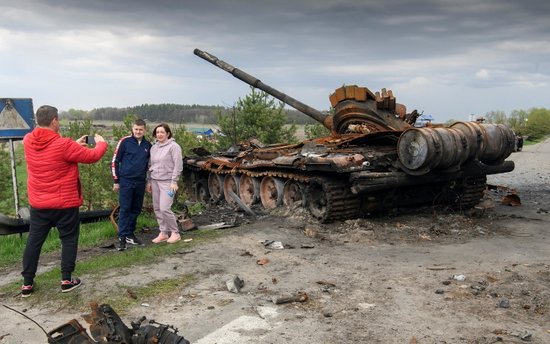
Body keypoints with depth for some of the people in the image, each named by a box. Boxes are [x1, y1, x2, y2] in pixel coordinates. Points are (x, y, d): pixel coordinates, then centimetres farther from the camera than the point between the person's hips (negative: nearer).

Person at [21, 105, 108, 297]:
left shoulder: (28, 141, -2)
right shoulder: (63, 145, -20)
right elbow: (92, 156, -10)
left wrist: (75, 145, 19)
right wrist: (101, 143, 10)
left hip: (38, 204, 5)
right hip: (65, 203, -5)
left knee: (34, 241, 12)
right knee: (69, 239, 10)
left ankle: (27, 283, 17)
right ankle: (66, 280, 13)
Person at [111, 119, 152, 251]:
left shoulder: (148, 145, 9)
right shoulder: (125, 142, -4)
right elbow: (115, 161, -2)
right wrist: (116, 181, -3)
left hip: (140, 183, 5)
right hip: (126, 181, -5)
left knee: (136, 209, 10)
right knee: (124, 209, -4)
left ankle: (130, 235, 21)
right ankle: (122, 237, -1)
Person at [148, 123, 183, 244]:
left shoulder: (173, 146, -7)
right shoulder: (154, 147, 13)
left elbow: (178, 165, -11)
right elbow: (150, 165, 19)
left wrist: (174, 181, -15)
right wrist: (149, 181, 16)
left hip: (167, 182, -7)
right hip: (155, 181, 7)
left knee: (165, 208, -13)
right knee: (157, 208, 7)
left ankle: (175, 233, 3)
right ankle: (163, 233, 17)